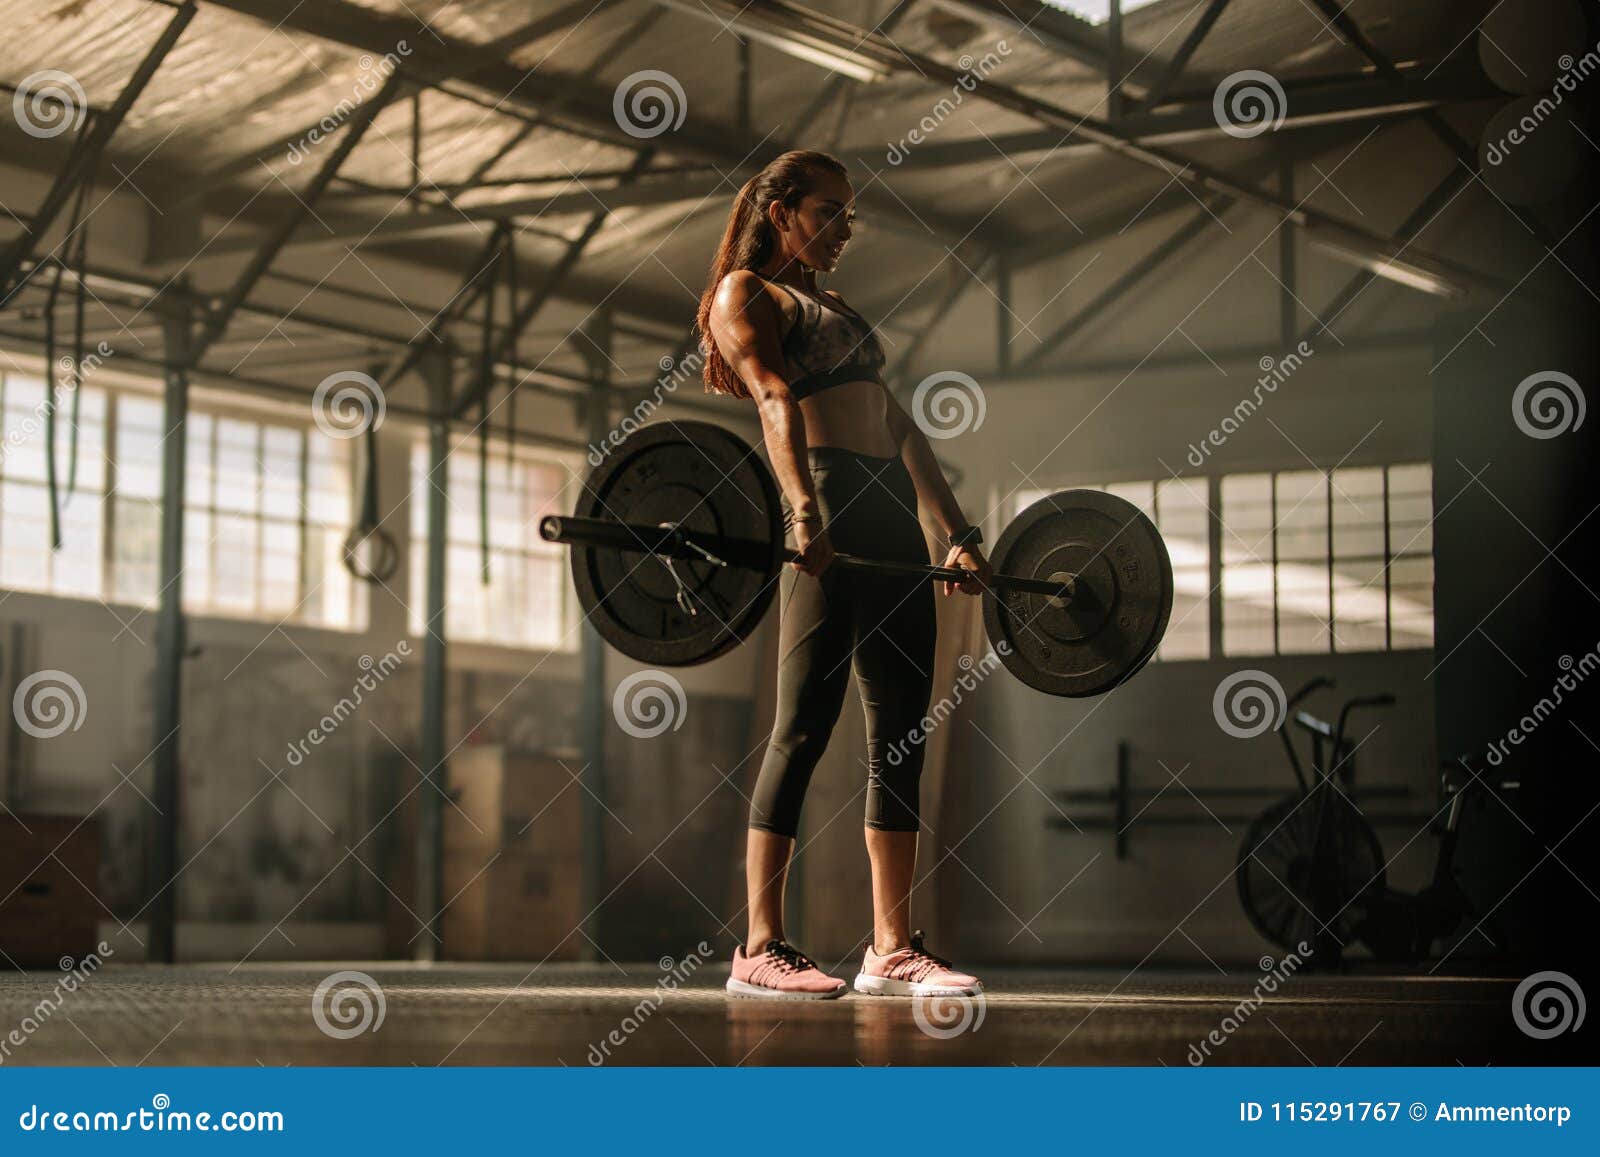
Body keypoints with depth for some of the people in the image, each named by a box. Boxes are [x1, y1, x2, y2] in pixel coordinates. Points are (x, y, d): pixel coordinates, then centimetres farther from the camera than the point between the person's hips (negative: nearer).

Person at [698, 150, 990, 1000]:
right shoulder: (745, 294, 4)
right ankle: (760, 948, -9)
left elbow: (901, 427, 25)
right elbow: (775, 402, -14)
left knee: (903, 731, 4)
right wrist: (804, 509, -29)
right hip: (830, 512, -8)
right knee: (806, 724, -11)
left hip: (894, 517, 8)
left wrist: (959, 533, 18)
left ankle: (892, 948, 6)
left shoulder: (835, 311, 30)